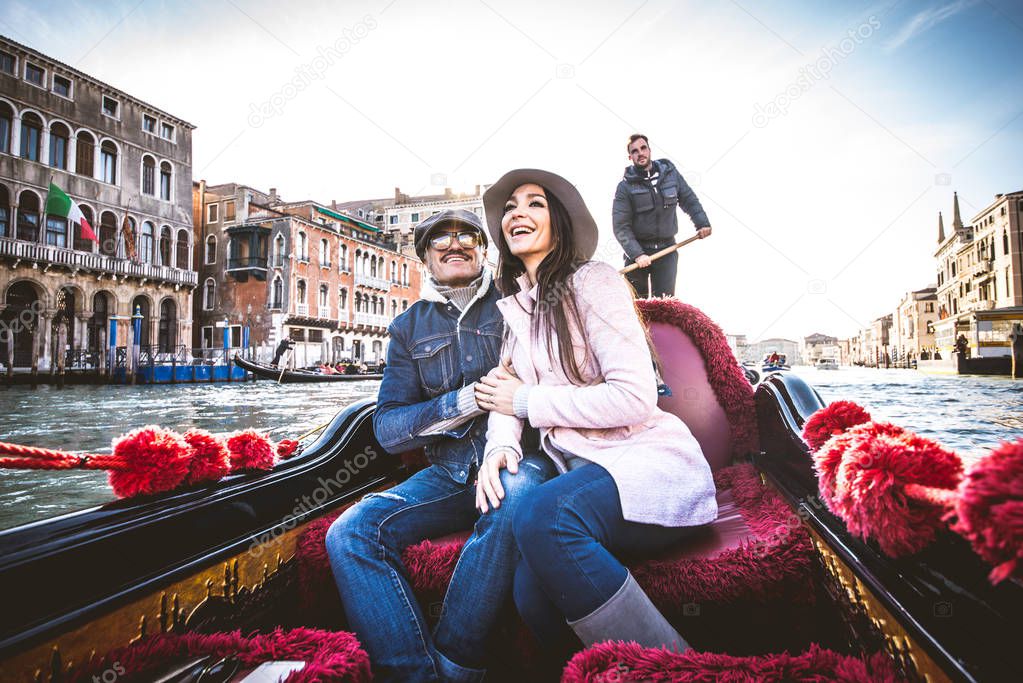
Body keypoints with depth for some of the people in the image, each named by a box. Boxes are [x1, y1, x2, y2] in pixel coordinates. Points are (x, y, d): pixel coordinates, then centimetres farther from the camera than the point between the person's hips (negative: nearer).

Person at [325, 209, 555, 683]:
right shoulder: (409, 327, 13)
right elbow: (388, 429, 6)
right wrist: (465, 403, -10)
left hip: (518, 459, -3)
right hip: (449, 474, 4)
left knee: (512, 500, -36)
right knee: (349, 533, -18)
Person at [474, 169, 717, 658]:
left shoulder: (591, 281, -5)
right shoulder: (515, 306, 16)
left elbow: (635, 398, -15)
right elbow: (507, 393, 10)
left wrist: (527, 400, -10)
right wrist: (500, 445, -13)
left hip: (649, 459, -4)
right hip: (581, 471, 5)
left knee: (543, 516, -34)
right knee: (532, 595, -25)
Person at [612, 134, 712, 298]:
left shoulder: (670, 172, 2)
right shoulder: (625, 187, -7)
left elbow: (689, 199, 14)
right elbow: (621, 227, -13)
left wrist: (702, 223, 0)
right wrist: (636, 254, -23)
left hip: (667, 249, 2)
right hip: (638, 249, -2)